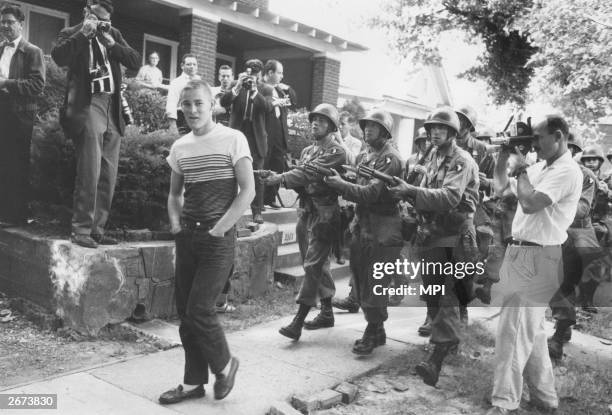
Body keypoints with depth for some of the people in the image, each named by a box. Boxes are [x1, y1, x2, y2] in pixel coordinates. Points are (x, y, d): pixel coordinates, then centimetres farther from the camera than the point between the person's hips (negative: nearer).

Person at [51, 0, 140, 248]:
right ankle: (81, 230, -5)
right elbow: (59, 57, -13)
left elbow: (136, 63, 9)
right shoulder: (72, 34, 6)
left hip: (113, 109, 5)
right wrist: (83, 33, -12)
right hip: (88, 106, -5)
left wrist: (112, 44, -2)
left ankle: (97, 229, 12)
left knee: (108, 176, 4)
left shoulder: (114, 34, 19)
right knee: (90, 172, -12)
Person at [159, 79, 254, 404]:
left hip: (218, 238, -6)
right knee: (185, 311, 8)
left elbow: (247, 191, -9)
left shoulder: (233, 140, -6)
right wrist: (176, 222, 4)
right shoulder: (180, 147, 10)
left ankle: (224, 365, 17)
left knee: (199, 310, -9)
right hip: (187, 237, 6)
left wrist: (219, 228, -14)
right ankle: (193, 382, 23)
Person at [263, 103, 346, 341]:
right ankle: (327, 313, 27)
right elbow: (302, 181, 12)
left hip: (324, 215, -8)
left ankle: (298, 321, -10)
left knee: (313, 265, -9)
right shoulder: (307, 151, 18)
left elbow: (310, 173, -22)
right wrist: (282, 179, -8)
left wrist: (281, 178, -28)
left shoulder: (336, 152, -8)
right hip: (305, 212, 8)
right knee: (318, 264, 14)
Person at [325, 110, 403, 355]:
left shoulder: (390, 159, -11)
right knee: (361, 282, 13)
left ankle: (372, 333, 10)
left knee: (375, 286, -3)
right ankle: (377, 331, 26)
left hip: (383, 231, -8)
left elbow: (370, 194, -20)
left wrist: (340, 184, -22)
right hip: (362, 227, 8)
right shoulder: (363, 157, 15)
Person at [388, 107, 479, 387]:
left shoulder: (461, 161, -10)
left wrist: (412, 192, -32)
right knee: (431, 290, 15)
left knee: (447, 294, -11)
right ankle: (449, 338, 33)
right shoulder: (434, 158, 16)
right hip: (430, 234, 8)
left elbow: (450, 197, -25)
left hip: (453, 237, -8)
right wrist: (407, 193, -6)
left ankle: (438, 356, -15)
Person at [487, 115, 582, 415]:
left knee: (513, 330, -9)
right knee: (530, 329, 16)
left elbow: (529, 203, -25)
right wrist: (504, 155, 8)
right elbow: (500, 188, 19)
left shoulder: (567, 171, -14)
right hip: (520, 253, 9)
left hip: (537, 258, -9)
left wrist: (521, 167, -12)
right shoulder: (539, 167, 13)